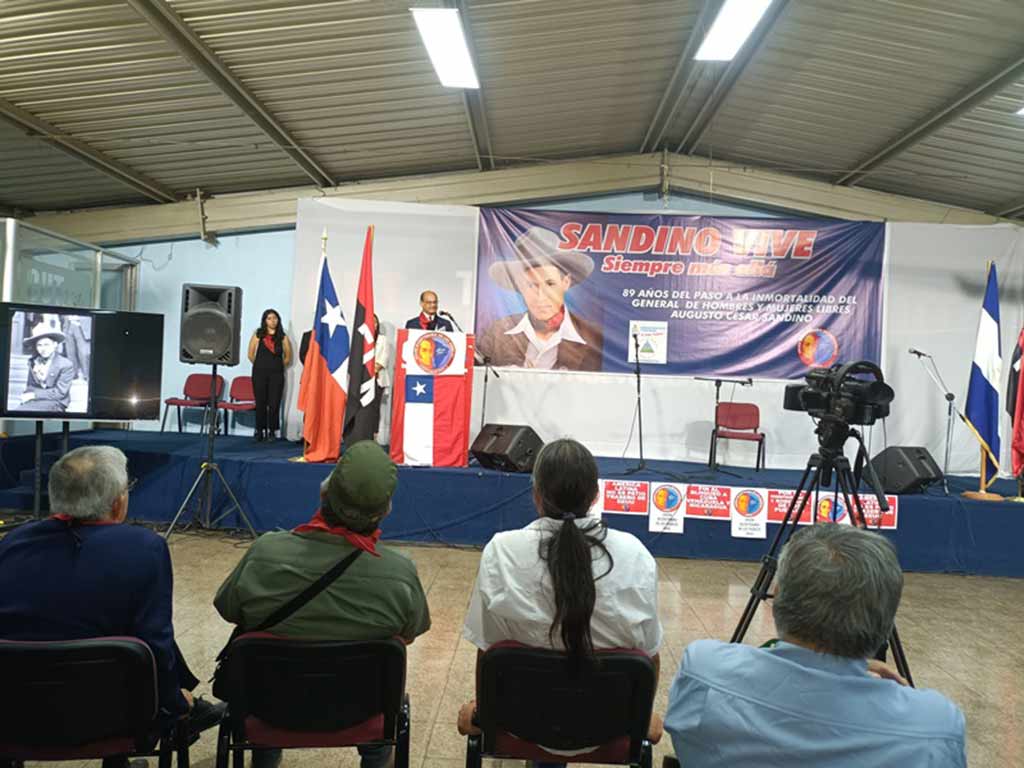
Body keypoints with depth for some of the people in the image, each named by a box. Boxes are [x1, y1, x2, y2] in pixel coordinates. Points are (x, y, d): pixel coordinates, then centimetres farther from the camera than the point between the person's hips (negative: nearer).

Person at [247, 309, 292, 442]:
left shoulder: (282, 337, 4)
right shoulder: (258, 335, 4)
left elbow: (288, 357, 11)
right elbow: (251, 354, 8)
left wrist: (278, 366, 11)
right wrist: (261, 365, 13)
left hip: (277, 374, 0)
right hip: (259, 373, 0)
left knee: (274, 403, -3)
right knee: (260, 402, 2)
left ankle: (272, 431, 6)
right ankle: (260, 431, 10)